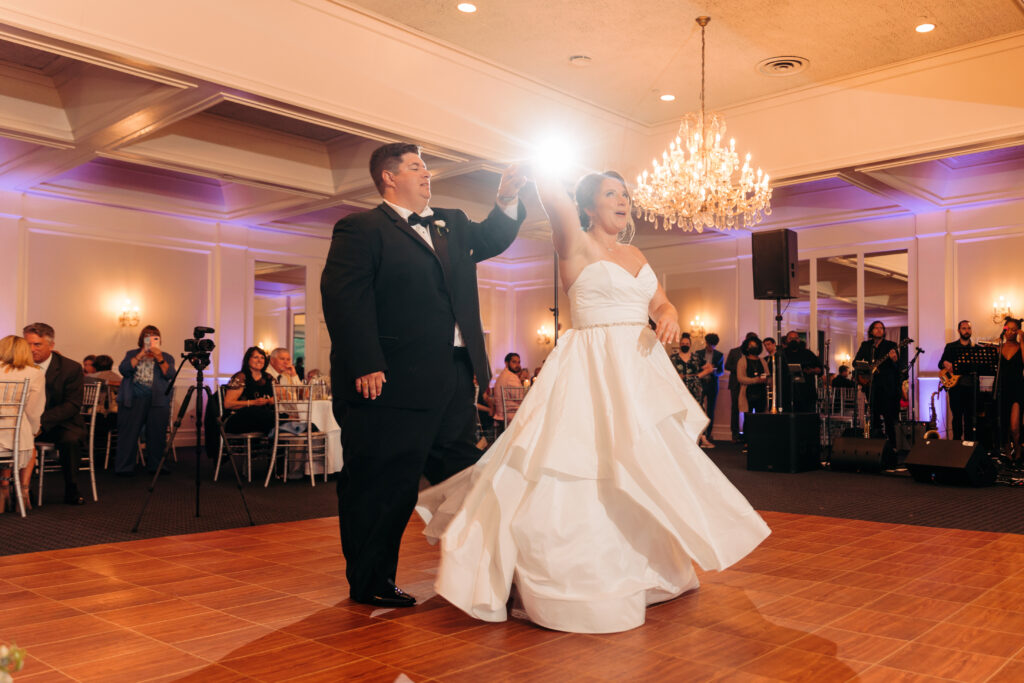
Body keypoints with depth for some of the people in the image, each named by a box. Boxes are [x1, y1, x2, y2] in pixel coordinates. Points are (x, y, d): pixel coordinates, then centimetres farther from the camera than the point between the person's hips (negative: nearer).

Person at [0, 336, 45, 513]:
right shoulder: (35, 374, 3)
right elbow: (33, 412, 3)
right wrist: (32, 432, 24)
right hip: (16, 435, -2)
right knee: (30, 447, 31)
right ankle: (23, 491, 21)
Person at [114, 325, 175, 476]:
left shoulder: (166, 357, 16)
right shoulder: (132, 354, 19)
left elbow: (169, 375, -1)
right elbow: (123, 370, 0)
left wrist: (159, 358, -10)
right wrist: (141, 355, -5)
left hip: (158, 400, 0)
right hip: (133, 399, 0)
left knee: (157, 435, -4)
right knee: (128, 434, -6)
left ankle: (155, 466, 6)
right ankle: (124, 468, -2)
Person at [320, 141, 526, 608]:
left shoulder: (452, 224, 21)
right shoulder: (361, 229, -4)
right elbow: (343, 297, -13)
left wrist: (507, 199, 2)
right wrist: (365, 365, -22)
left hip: (454, 378, 8)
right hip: (395, 382, -7)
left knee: (463, 478, 16)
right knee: (382, 485, 3)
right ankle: (369, 584, 18)